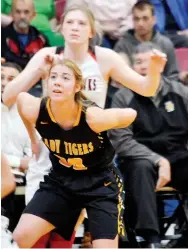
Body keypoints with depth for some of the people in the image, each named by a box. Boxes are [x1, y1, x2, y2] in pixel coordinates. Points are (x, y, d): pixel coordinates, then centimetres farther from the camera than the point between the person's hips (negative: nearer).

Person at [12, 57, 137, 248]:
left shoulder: (93, 117, -29)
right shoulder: (35, 110, -20)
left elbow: (131, 115, -12)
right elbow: (21, 97, 5)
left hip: (100, 182, -3)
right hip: (60, 180, 3)